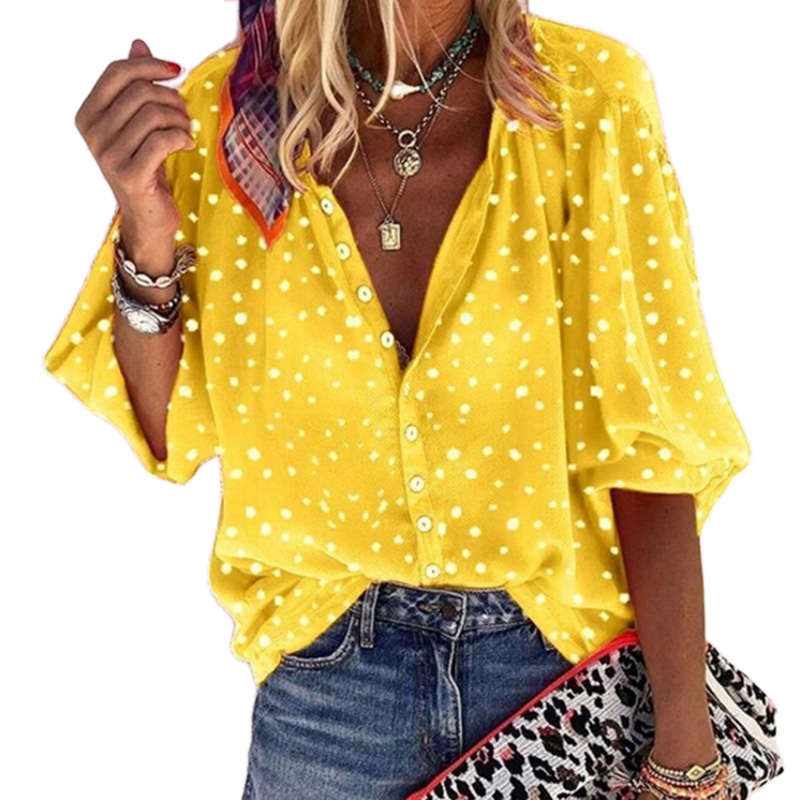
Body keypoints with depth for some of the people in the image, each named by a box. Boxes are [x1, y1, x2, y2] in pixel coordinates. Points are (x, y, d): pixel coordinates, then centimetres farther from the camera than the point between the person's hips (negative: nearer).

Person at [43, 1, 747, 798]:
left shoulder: (588, 92, -14)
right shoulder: (227, 109, -10)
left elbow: (647, 436, -13)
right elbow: (168, 440, -5)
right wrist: (146, 235, -22)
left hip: (565, 649, 0)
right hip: (326, 663, 1)